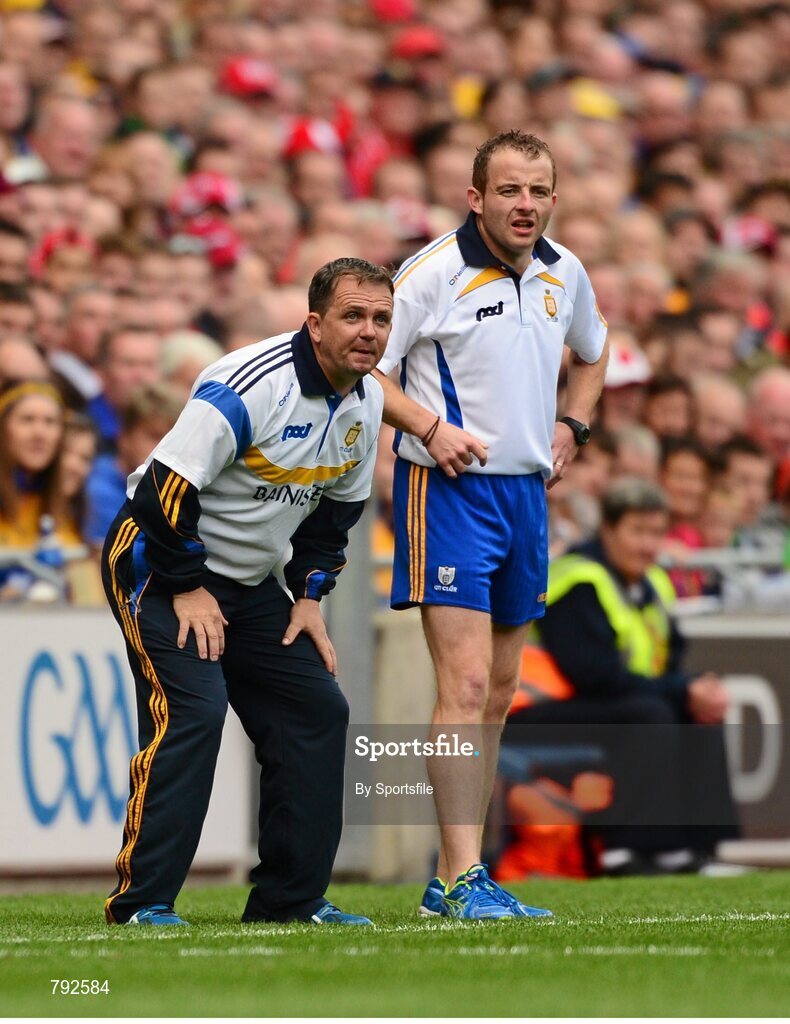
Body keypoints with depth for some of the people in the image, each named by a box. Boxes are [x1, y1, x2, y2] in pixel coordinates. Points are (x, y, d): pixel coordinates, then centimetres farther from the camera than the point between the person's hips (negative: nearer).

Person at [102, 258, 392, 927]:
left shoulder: (366, 401, 0)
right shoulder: (253, 384, -27)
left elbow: (338, 506, 15)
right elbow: (167, 484, -27)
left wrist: (310, 596, 7)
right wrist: (187, 589, -21)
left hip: (248, 582, 8)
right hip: (156, 564, -8)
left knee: (318, 711, 2)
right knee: (192, 711, -22)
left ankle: (292, 898, 8)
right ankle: (142, 900, -19)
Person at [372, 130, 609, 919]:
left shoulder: (564, 274, 7)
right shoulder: (434, 274, -13)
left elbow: (592, 353, 27)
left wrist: (572, 426, 11)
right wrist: (430, 425, -23)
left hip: (527, 491, 7)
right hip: (450, 490, -7)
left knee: (498, 692, 9)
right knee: (465, 683, -16)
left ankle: (449, 880, 16)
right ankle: (464, 877, -19)